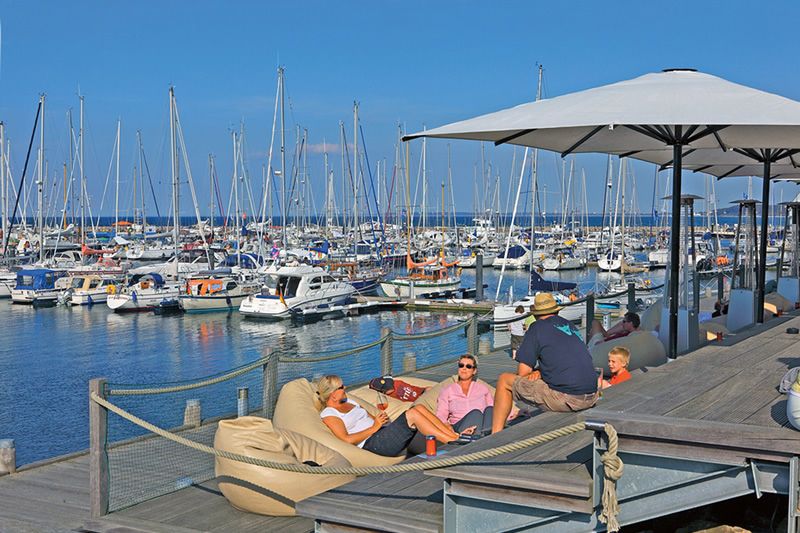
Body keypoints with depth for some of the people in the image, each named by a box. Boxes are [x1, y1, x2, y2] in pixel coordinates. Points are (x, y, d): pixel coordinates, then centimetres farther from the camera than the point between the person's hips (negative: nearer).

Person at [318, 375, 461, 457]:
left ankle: (455, 434, -16)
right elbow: (347, 439, -15)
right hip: (372, 442, -9)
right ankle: (454, 442, -24)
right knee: (412, 414, -25)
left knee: (419, 408, -12)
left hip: (385, 433, 9)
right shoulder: (328, 414, -3)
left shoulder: (348, 402, 25)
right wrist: (374, 427, -14)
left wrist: (381, 418, 1)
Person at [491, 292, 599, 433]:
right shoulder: (571, 326, 19)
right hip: (590, 399, 7)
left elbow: (523, 372, -2)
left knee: (504, 380, 11)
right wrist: (539, 371, 17)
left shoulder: (537, 327, 0)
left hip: (562, 398, -7)